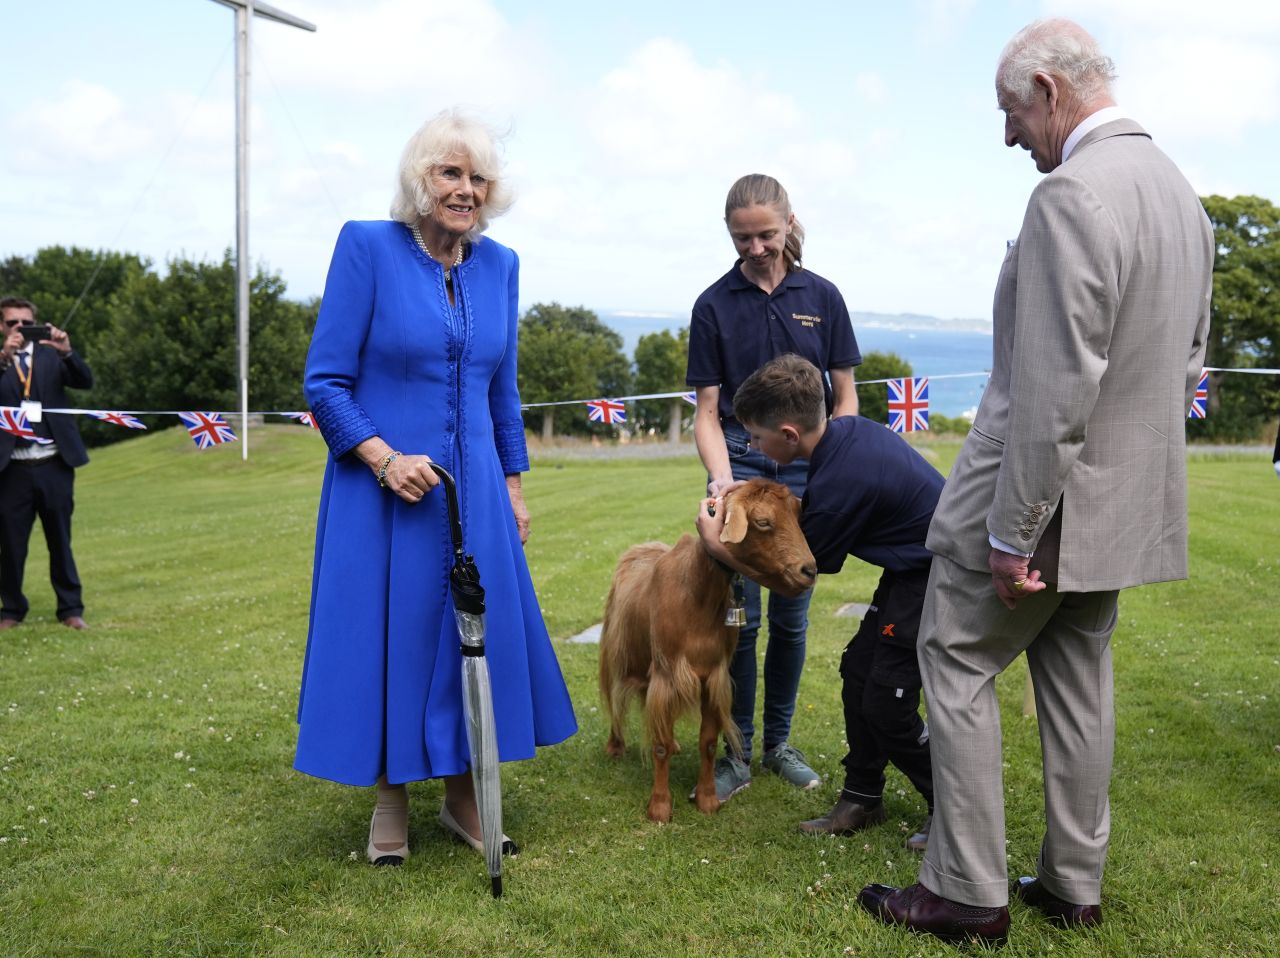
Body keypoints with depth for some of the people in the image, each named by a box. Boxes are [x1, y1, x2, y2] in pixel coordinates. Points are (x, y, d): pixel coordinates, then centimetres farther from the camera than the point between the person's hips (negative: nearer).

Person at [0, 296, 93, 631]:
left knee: (60, 539, 7)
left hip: (54, 464, 0)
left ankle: (71, 609, 13)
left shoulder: (51, 354, 6)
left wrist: (67, 352, -22)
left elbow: (85, 381, -6)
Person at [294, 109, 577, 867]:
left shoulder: (499, 264, 6)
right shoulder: (368, 246, -8)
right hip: (384, 489, -4)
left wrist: (513, 486, 13)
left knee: (481, 632, 8)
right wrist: (384, 458, -20)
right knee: (386, 636, 4)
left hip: (474, 489, 5)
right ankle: (391, 800, 23)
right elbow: (325, 381, -9)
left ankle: (464, 796, 26)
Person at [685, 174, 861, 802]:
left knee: (791, 617, 8)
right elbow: (707, 411, 0)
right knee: (740, 616, -4)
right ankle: (736, 752, 10)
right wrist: (722, 481, -15)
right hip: (739, 468, -1)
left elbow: (845, 398, 6)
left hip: (806, 473, 1)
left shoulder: (821, 297, 2)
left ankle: (779, 743, 22)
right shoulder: (714, 305, -1)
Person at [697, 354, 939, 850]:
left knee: (886, 701, -6)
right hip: (917, 565, 10)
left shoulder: (837, 482, -29)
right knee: (858, 668, 11)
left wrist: (717, 546, -6)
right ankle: (862, 797, 24)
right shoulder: (848, 429, -3)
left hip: (939, 579, -10)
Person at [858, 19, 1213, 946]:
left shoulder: (1072, 196, -22)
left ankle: (969, 893, 11)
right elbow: (1187, 363, 16)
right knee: (1078, 681, 17)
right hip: (1126, 501, 9)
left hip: (1046, 492, -9)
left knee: (958, 667, 4)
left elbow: (1053, 391, -26)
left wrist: (1012, 533, -21)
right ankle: (1075, 884, 27)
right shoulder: (1181, 191, 9)